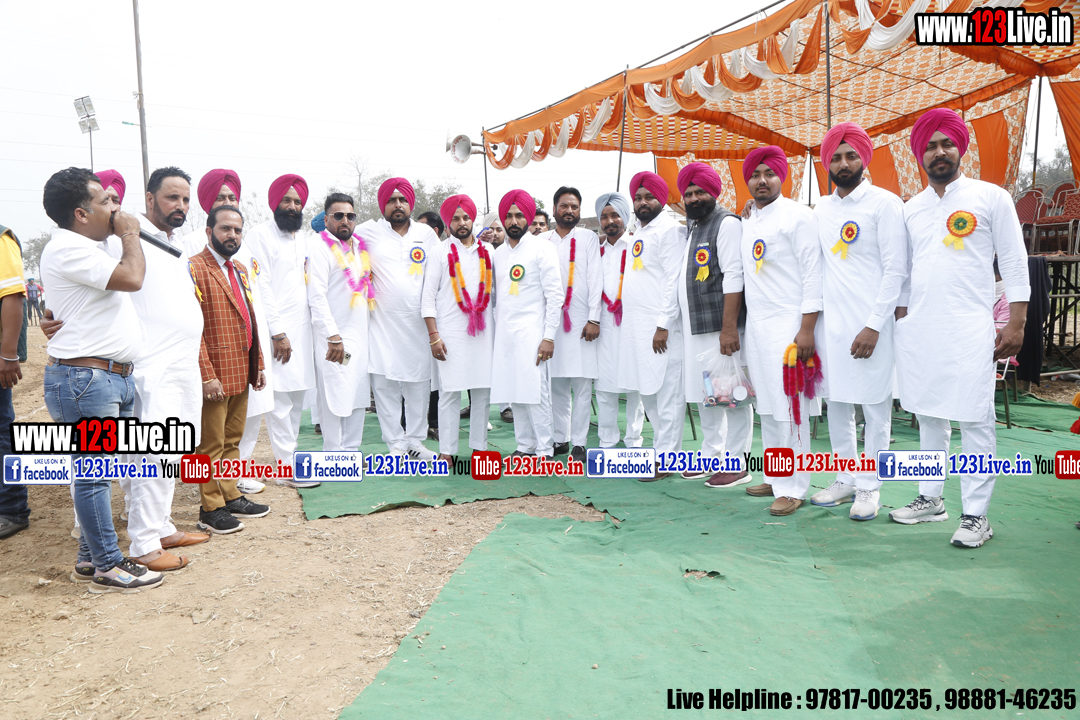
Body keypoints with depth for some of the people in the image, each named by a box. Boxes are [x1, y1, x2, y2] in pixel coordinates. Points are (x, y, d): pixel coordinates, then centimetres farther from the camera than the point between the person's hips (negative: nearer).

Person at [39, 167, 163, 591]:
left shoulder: (89, 248, 19)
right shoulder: (68, 248, -14)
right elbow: (131, 278, -22)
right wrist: (130, 234, -7)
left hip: (114, 377, 10)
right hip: (84, 380, -10)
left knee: (99, 472, 15)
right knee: (94, 474, -2)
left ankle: (90, 558, 25)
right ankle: (107, 567, 8)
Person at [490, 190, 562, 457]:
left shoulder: (543, 248, -2)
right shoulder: (498, 253, 15)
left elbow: (555, 295, -7)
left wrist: (549, 336, -14)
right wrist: (493, 329, 12)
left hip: (531, 332, -6)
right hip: (504, 332, 6)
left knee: (535, 391, -9)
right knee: (514, 391, 7)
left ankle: (544, 450, 0)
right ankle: (525, 446, 17)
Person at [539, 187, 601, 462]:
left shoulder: (589, 238, 9)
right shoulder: (540, 240, 14)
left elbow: (595, 278, 1)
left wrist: (594, 319, -8)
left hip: (581, 320, -2)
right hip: (550, 319, 2)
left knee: (582, 384, -5)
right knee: (556, 385, 5)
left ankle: (579, 443, 1)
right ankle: (560, 439, 15)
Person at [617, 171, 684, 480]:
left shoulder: (668, 228, -6)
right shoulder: (639, 233, 20)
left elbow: (673, 278, -14)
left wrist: (663, 325, -19)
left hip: (660, 325, -9)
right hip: (637, 324, 9)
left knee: (666, 392, -4)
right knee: (646, 391, 13)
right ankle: (665, 448, 23)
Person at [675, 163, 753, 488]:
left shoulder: (727, 223, -7)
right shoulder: (690, 228, 20)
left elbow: (733, 278, -16)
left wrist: (729, 328, -23)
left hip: (720, 327, -9)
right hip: (694, 328, 9)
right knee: (704, 395, 14)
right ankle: (711, 457, 25)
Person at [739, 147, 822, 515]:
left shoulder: (799, 216, -5)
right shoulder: (748, 223, 17)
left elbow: (813, 273, -11)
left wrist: (807, 329, -17)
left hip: (789, 326, -7)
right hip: (756, 326, 7)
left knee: (790, 409, -6)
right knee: (767, 408, 11)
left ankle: (793, 488, 2)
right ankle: (776, 478, 21)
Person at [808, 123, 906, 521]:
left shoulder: (885, 203, -4)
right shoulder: (822, 208, 12)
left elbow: (895, 270, -9)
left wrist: (874, 326, -16)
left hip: (870, 324, -5)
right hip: (831, 321, 6)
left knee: (875, 407, 2)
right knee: (836, 405, 11)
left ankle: (869, 486, 13)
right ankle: (846, 479, 23)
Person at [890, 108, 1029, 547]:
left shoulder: (991, 198, 2)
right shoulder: (911, 209, 14)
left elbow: (1014, 264, 0)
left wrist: (1016, 323, -7)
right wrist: (899, 322, 13)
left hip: (969, 329, -4)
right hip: (917, 329, 5)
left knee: (974, 421, -4)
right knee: (928, 417, 11)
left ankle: (976, 514, 3)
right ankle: (931, 499, 22)